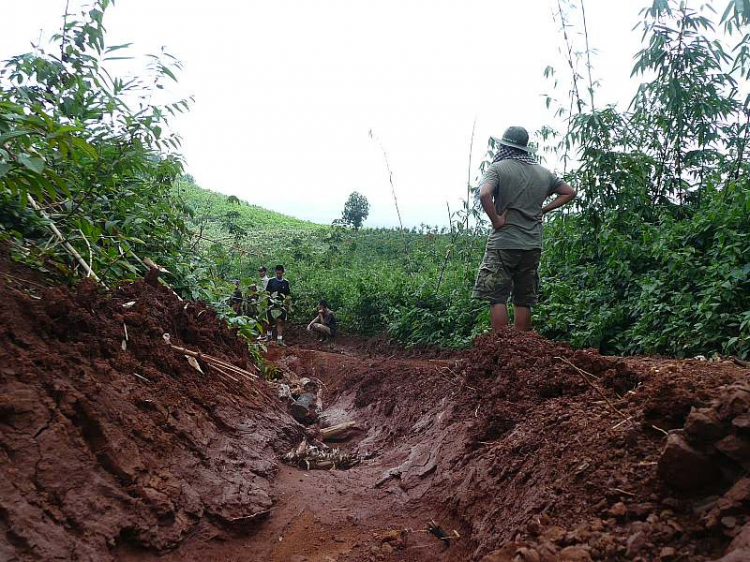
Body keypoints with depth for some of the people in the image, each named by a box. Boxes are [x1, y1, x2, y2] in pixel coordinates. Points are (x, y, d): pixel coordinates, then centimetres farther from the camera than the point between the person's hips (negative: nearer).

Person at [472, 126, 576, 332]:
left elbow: (484, 194, -24)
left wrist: (496, 220, -13)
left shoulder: (498, 168, -5)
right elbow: (569, 193, 20)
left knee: (496, 298, -1)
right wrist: (542, 210, 14)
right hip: (533, 245, 6)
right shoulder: (543, 172, 13)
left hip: (503, 243, -5)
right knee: (524, 301, 11)